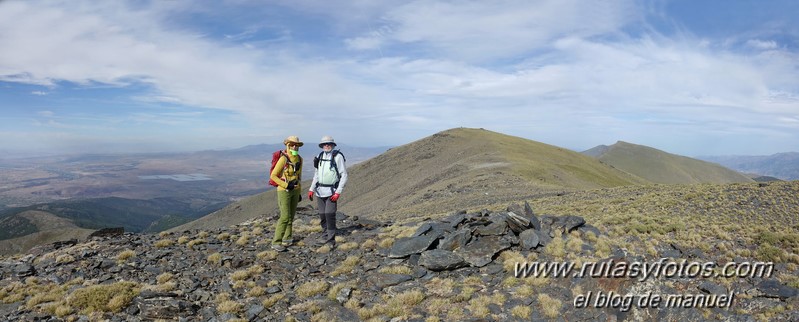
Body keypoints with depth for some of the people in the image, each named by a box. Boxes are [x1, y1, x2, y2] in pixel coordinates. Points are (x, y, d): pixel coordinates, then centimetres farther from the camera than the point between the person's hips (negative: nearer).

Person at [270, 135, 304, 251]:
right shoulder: (283, 159, -19)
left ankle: (287, 239, 25)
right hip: (284, 191, -7)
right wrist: (286, 185, -22)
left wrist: (299, 192, 14)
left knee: (291, 216, 12)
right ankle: (276, 242, -3)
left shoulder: (299, 159, 3)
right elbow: (273, 176, -17)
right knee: (285, 217, -12)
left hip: (295, 190, 7)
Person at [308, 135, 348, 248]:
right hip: (320, 191, 5)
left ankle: (331, 240, -1)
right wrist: (311, 189, 10)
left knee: (329, 214, -12)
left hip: (332, 191, -5)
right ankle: (325, 235, 25)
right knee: (322, 215, 8)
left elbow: (344, 175, -10)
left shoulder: (338, 157, -9)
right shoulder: (320, 157, 9)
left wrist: (338, 192, -16)